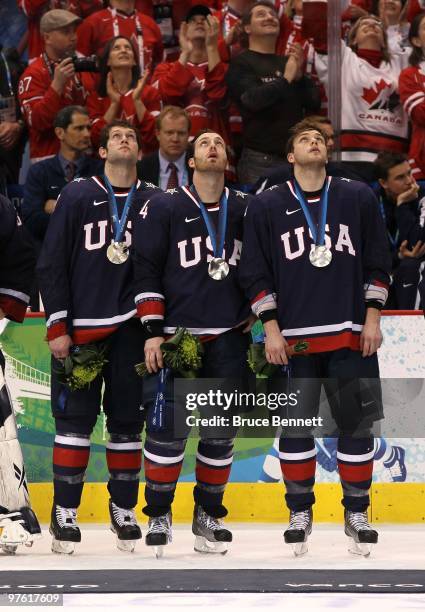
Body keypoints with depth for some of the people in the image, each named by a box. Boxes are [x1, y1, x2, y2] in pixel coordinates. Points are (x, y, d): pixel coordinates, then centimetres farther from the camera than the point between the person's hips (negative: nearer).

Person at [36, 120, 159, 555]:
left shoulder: (153, 203, 6)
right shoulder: (77, 197, 1)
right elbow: (51, 264, 0)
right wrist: (57, 327, -6)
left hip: (130, 330, 2)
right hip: (79, 329, -2)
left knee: (127, 420, 6)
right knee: (75, 418, -2)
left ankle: (123, 510, 15)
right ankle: (64, 511, 4)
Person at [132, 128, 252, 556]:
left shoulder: (245, 209, 9)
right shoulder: (164, 208, -2)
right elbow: (146, 269, -3)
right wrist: (153, 331, -9)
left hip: (229, 339, 3)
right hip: (175, 333, -3)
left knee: (221, 431, 6)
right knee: (169, 426, -8)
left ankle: (208, 513, 19)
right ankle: (158, 515, 6)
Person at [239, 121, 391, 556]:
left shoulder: (358, 198, 7)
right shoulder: (267, 207, 3)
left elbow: (376, 263, 9)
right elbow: (255, 272, 3)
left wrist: (372, 317, 1)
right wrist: (271, 326, -4)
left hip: (351, 335, 1)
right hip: (294, 337, -1)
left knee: (357, 423, 2)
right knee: (295, 425, 2)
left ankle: (356, 512, 14)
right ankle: (299, 512, 14)